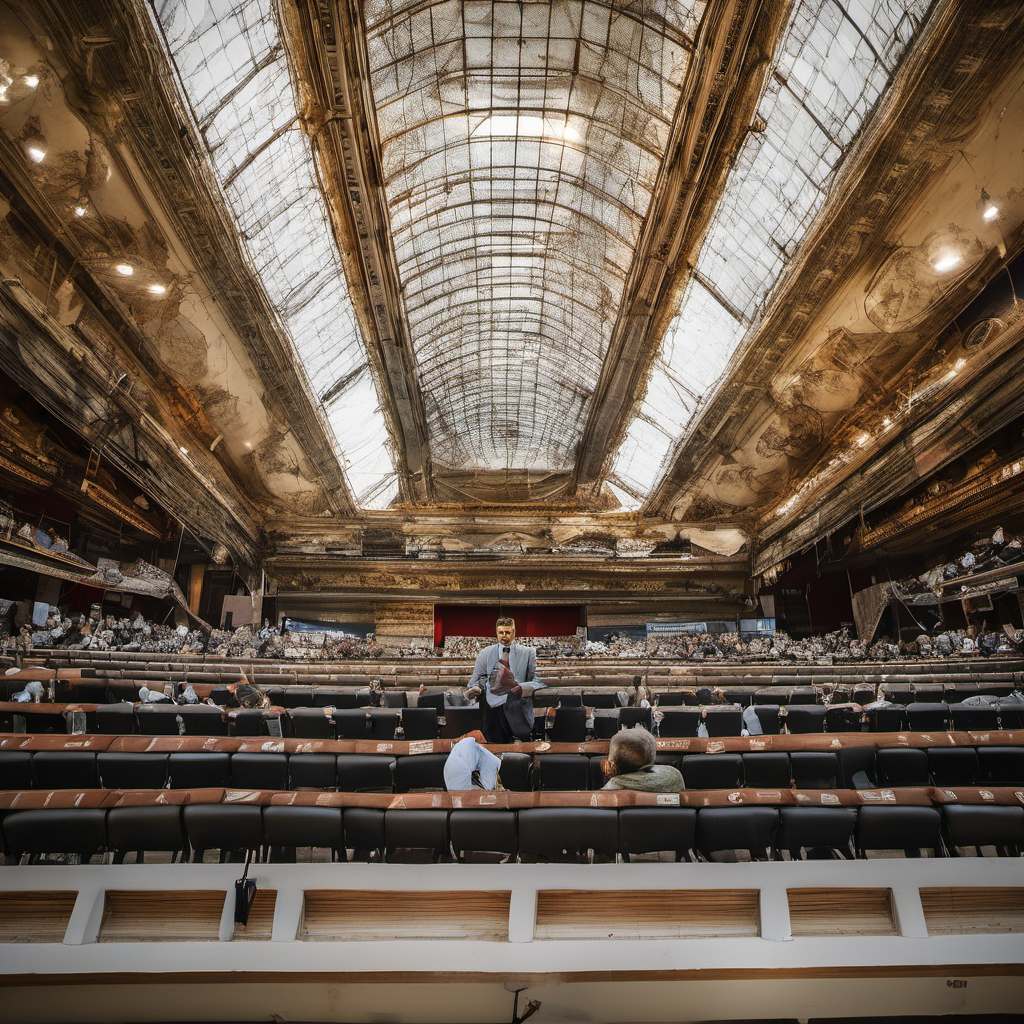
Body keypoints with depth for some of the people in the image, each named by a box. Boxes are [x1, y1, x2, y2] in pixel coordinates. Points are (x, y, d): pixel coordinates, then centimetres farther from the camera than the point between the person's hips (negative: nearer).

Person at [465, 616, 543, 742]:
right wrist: (475, 688, -7)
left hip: (518, 702, 0)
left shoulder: (528, 653, 14)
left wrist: (529, 688, -9)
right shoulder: (485, 653, 17)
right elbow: (476, 679, 16)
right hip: (493, 702, 1)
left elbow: (535, 679, 13)